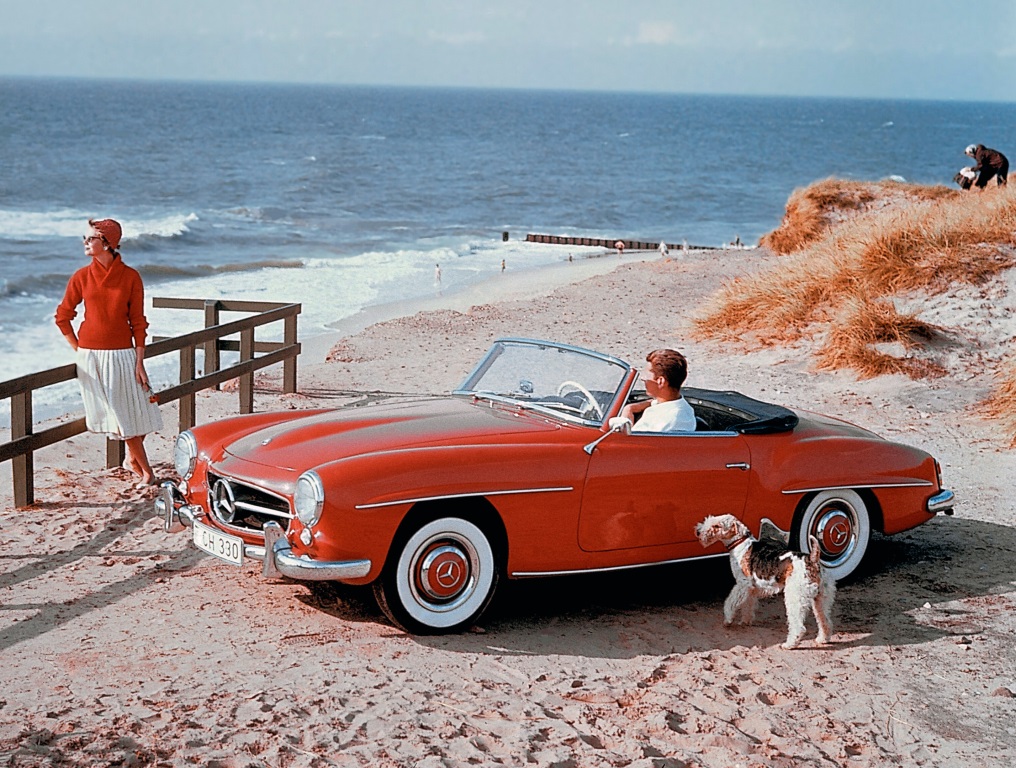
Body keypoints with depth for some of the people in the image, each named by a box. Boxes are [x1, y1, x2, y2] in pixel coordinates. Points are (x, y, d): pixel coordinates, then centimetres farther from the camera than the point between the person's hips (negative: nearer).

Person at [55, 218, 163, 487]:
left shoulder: (130, 277, -4)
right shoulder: (81, 277, -1)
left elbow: (138, 322, -3)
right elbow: (63, 316, 8)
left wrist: (139, 362, -6)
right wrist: (79, 350, 3)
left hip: (122, 354, 0)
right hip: (91, 356, 1)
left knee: (137, 412, 1)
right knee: (118, 415, 2)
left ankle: (133, 459, 28)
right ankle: (145, 469, 14)